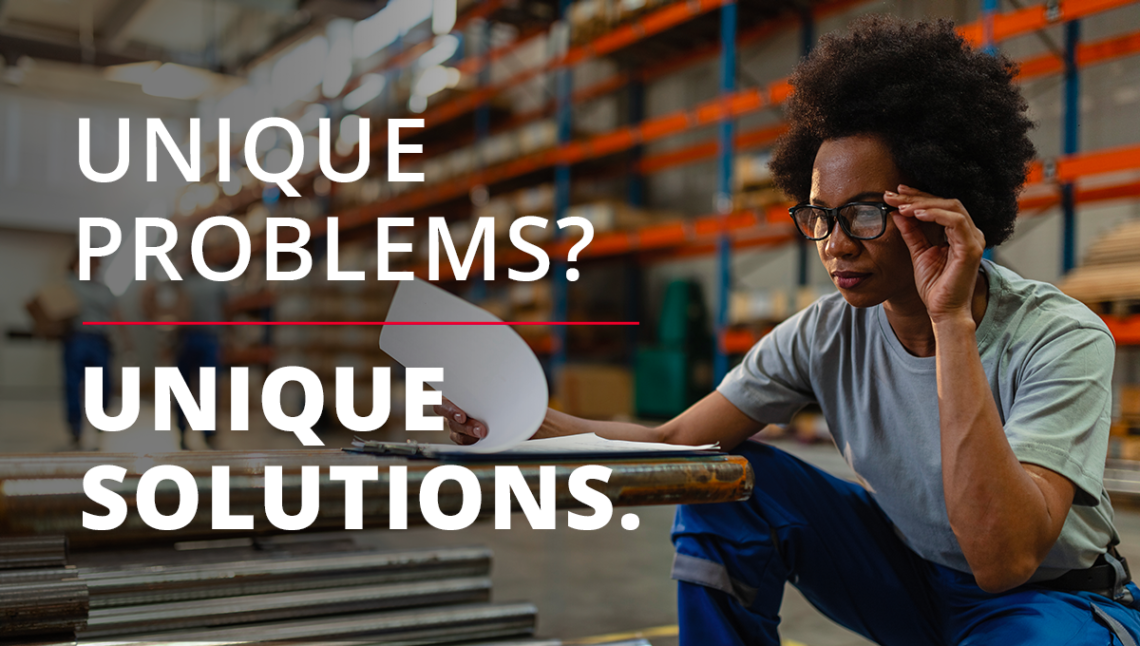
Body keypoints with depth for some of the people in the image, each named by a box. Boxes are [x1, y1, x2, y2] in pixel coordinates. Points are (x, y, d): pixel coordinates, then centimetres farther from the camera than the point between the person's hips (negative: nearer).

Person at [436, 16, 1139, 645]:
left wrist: (951, 322, -41)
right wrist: (528, 423, -30)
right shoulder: (830, 333, -13)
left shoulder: (1060, 340, -26)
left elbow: (1004, 560, -39)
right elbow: (674, 443, -13)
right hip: (909, 573, 4)